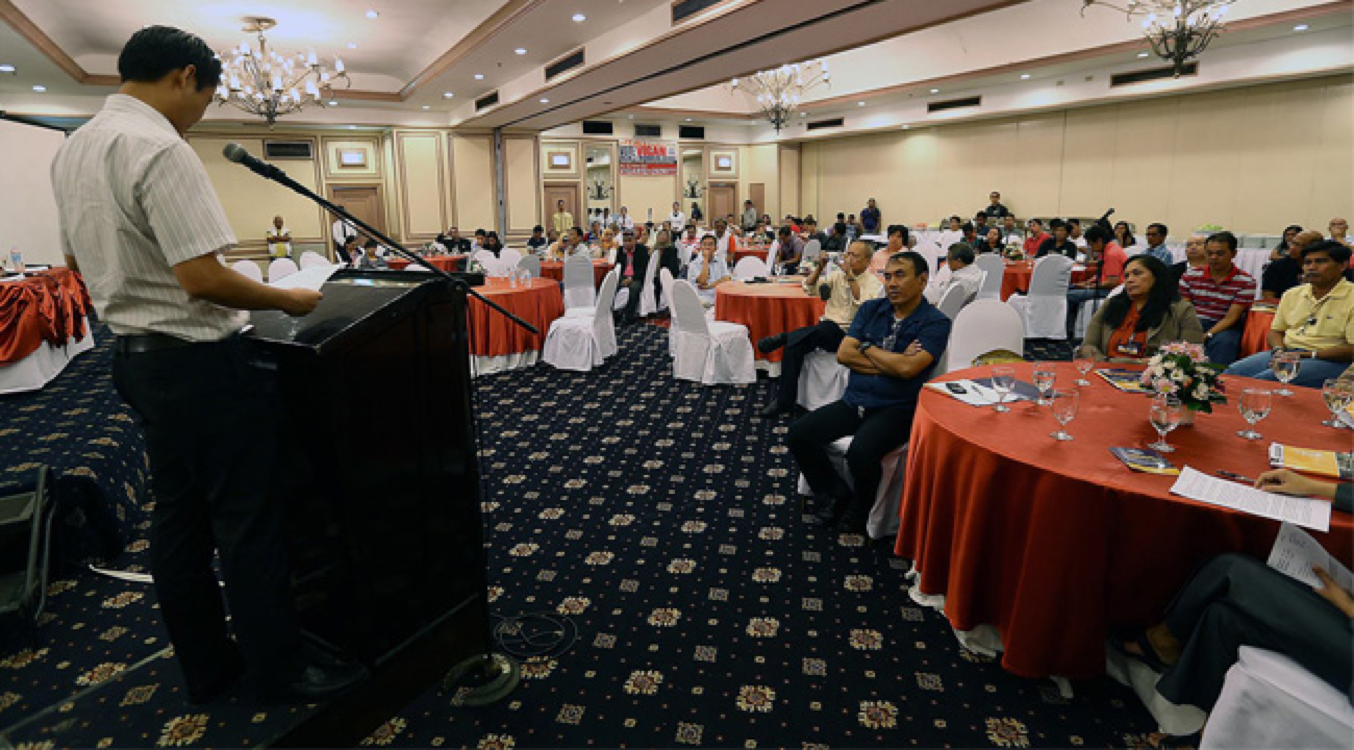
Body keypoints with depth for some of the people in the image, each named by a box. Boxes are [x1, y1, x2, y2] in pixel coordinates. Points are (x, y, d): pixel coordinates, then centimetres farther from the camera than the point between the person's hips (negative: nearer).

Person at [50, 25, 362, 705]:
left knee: (176, 518, 16)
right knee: (248, 522, 1)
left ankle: (205, 666, 30)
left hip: (134, 354, 10)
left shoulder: (71, 150, 11)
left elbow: (78, 257, 20)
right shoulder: (160, 149, -19)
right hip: (201, 363, -10)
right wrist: (288, 300, -12)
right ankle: (278, 672, 16)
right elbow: (203, 279, -25)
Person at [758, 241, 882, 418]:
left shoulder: (873, 283, 2)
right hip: (824, 332, 5)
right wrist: (819, 267, -6)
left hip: (847, 335, -4)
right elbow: (810, 289, 7)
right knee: (794, 346, -26)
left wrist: (850, 276, -20)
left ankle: (783, 337, -24)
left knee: (826, 327, -41)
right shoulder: (837, 275, 16)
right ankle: (784, 401, -23)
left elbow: (863, 304, -20)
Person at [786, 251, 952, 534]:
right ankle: (835, 495, 9)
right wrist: (890, 362, -8)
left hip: (896, 409, -5)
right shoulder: (871, 309, 11)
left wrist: (867, 348, -4)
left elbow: (907, 368, -19)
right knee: (798, 434, -12)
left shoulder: (935, 323, -5)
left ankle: (858, 512, 0)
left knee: (861, 453, -33)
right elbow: (843, 354, 1)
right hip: (854, 402, 6)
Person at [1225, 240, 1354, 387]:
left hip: (1327, 360, -6)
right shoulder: (1292, 294, 17)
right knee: (1233, 372, -21)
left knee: (1263, 380, -34)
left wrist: (1309, 355, -17)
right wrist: (1279, 350, -1)